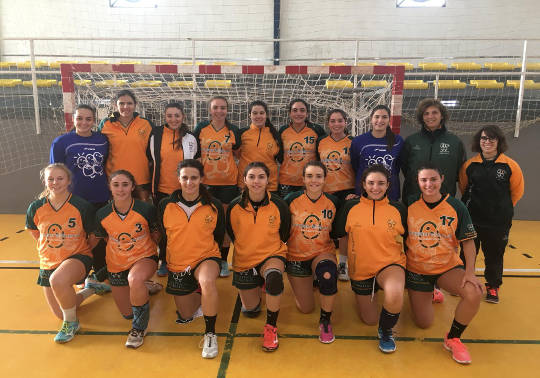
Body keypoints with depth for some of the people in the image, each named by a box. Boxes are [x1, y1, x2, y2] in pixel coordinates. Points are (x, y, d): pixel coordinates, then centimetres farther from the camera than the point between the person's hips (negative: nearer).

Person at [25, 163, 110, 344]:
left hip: (78, 257, -5)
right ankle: (90, 288, 34)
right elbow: (35, 234, 14)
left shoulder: (82, 207, -15)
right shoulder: (35, 208, -6)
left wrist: (81, 252, 6)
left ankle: (71, 322, -11)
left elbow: (93, 239, -2)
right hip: (48, 262, 5)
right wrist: (52, 251, 13)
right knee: (60, 314, 6)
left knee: (57, 280, -39)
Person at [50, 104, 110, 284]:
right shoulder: (61, 142, -6)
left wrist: (111, 187, 9)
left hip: (101, 199, 3)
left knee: (100, 238, 12)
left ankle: (100, 275, 31)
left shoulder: (103, 140, 3)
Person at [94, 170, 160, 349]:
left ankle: (139, 328, -15)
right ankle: (144, 289, 46)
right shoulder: (102, 214, -12)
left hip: (144, 257, -3)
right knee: (127, 314, 12)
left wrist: (143, 248, 0)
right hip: (116, 264, 4)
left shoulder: (146, 209, -18)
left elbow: (155, 233, 1)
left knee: (135, 279, -40)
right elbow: (101, 238, 9)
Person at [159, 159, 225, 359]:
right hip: (177, 264, 3)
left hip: (206, 258, -3)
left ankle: (210, 334, -19)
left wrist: (211, 258, 5)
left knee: (207, 281, -39)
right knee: (185, 317, 13)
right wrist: (165, 260, 13)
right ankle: (200, 295, 46)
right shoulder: (165, 205, -8)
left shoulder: (214, 206, -9)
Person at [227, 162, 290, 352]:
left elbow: (284, 236, 1)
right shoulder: (234, 207, -11)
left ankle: (271, 326, -16)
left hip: (272, 256, -2)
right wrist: (245, 250, 6)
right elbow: (232, 235, 6)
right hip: (243, 261, 2)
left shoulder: (279, 205, -13)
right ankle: (254, 288, 49)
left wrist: (274, 253, 0)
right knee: (250, 311, 14)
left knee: (274, 276, -39)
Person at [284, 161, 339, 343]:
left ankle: (325, 321, -12)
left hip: (323, 254, 0)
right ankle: (307, 282, 43)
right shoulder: (291, 199, -9)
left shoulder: (332, 202, -5)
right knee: (306, 309, 8)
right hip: (296, 256, 0)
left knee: (328, 274, -37)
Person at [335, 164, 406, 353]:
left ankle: (386, 331, -4)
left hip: (390, 264, -1)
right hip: (360, 269, 2)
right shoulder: (350, 207, -6)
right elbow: (340, 235, 5)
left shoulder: (398, 209, -5)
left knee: (394, 295, -36)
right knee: (369, 320, 15)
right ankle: (369, 293, 49)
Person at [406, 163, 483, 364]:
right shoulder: (410, 205, -9)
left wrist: (470, 272, -16)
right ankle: (428, 294, 40)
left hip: (448, 267, 0)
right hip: (416, 269, 0)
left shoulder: (456, 207, -9)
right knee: (423, 323, 5)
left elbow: (468, 241, -7)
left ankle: (453, 338, -4)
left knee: (474, 293, -30)